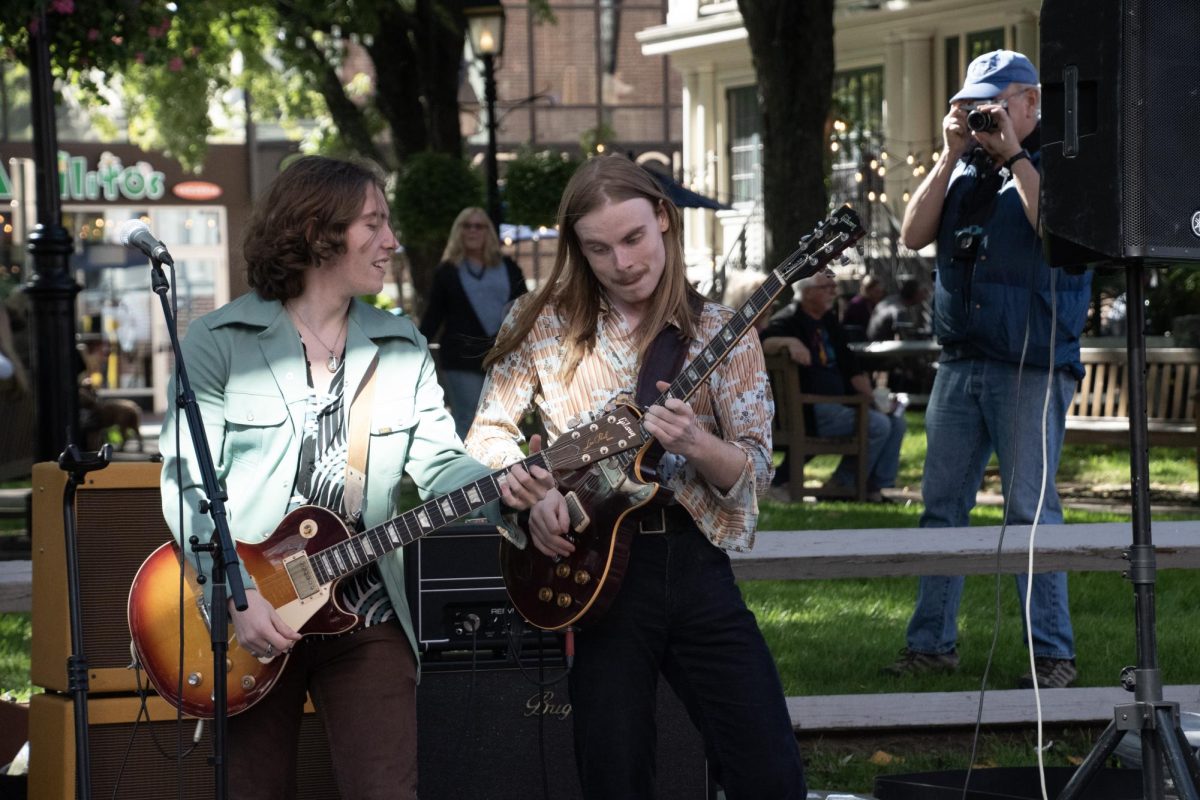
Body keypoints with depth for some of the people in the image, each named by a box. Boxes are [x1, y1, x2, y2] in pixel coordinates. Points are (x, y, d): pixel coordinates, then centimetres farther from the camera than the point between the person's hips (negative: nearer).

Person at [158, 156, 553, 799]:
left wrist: (503, 486, -21)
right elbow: (187, 485, -9)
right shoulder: (216, 342, -4)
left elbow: (439, 464, 1)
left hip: (365, 617, 3)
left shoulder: (401, 348, 9)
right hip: (247, 622, -2)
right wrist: (239, 595, -19)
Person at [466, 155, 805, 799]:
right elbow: (488, 436, 9)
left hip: (694, 559, 0)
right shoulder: (544, 324, 5)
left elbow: (755, 471, -2)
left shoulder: (718, 333, 3)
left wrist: (693, 444, -22)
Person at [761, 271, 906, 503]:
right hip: (811, 412, -9)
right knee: (877, 425, -23)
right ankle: (841, 486, -12)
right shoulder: (790, 320, -5)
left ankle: (876, 487, -1)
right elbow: (763, 342, -26)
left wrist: (872, 398, 10)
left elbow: (851, 366, 22)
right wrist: (789, 342, -45)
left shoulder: (828, 321, 20)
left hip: (840, 403, 9)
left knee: (896, 421, 1)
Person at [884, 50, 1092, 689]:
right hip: (959, 364, 6)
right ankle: (931, 642, 15)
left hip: (1033, 366, -6)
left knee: (1029, 509, -8)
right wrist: (951, 156, -1)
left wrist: (1014, 156, -13)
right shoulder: (963, 168, 15)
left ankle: (1053, 653, -3)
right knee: (941, 505, 7)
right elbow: (914, 234, 5)